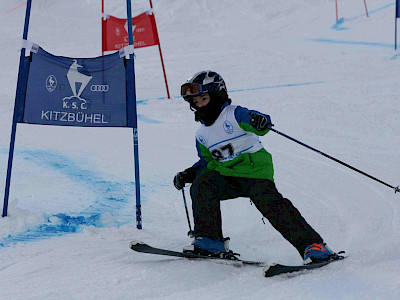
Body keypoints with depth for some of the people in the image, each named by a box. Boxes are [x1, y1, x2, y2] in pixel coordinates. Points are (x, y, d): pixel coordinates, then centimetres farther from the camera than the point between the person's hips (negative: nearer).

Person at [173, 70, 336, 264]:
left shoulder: (233, 114, -5)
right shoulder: (201, 135, 15)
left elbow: (252, 120, -21)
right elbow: (206, 162, 25)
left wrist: (260, 122, -45)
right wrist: (188, 174, 8)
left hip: (255, 170, -5)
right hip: (226, 177, 6)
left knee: (270, 203, -24)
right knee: (201, 185, -20)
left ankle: (311, 245, -20)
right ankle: (211, 241, -13)